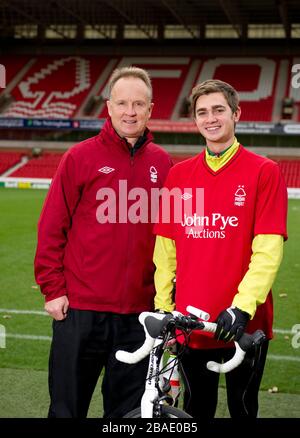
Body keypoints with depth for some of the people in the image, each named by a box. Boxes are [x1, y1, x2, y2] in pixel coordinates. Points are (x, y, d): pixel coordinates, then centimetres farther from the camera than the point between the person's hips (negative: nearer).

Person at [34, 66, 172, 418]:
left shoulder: (161, 163, 6)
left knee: (129, 409, 14)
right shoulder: (81, 157, -3)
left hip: (138, 312, 3)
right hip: (81, 310, -3)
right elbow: (51, 228, -2)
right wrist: (53, 289, -4)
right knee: (67, 407, 8)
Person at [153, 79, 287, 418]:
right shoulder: (178, 175, 5)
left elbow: (267, 250, -13)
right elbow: (165, 249, 7)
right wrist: (162, 307, 4)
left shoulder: (264, 172, -6)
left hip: (243, 325, -3)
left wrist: (242, 307, -21)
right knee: (196, 411, 17)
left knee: (243, 408, 13)